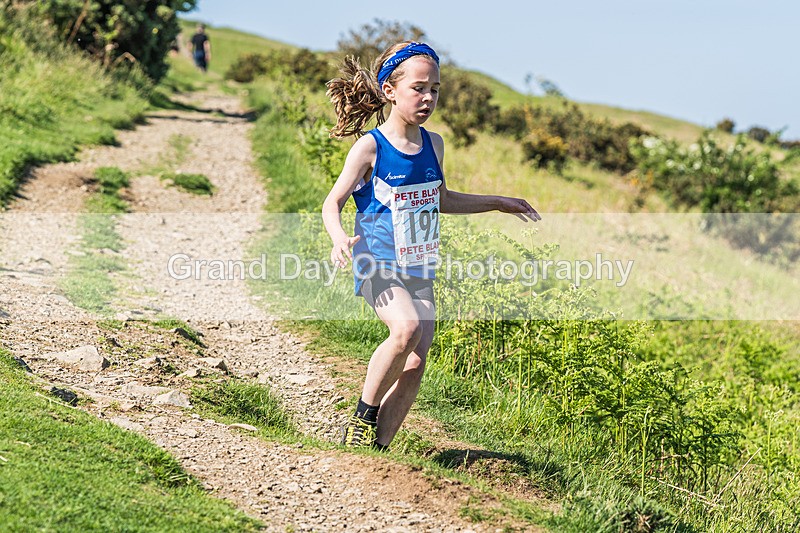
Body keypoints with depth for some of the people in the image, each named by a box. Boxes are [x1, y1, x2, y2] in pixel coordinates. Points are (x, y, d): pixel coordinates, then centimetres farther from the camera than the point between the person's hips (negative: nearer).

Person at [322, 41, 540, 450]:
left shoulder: (433, 145, 7)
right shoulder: (370, 147, -10)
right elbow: (332, 204, -7)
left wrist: (498, 203, 27)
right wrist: (340, 239, -28)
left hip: (419, 271, 6)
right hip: (378, 266, -6)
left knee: (415, 364, -4)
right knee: (407, 327, -31)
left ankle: (375, 449, 6)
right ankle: (363, 416, -12)